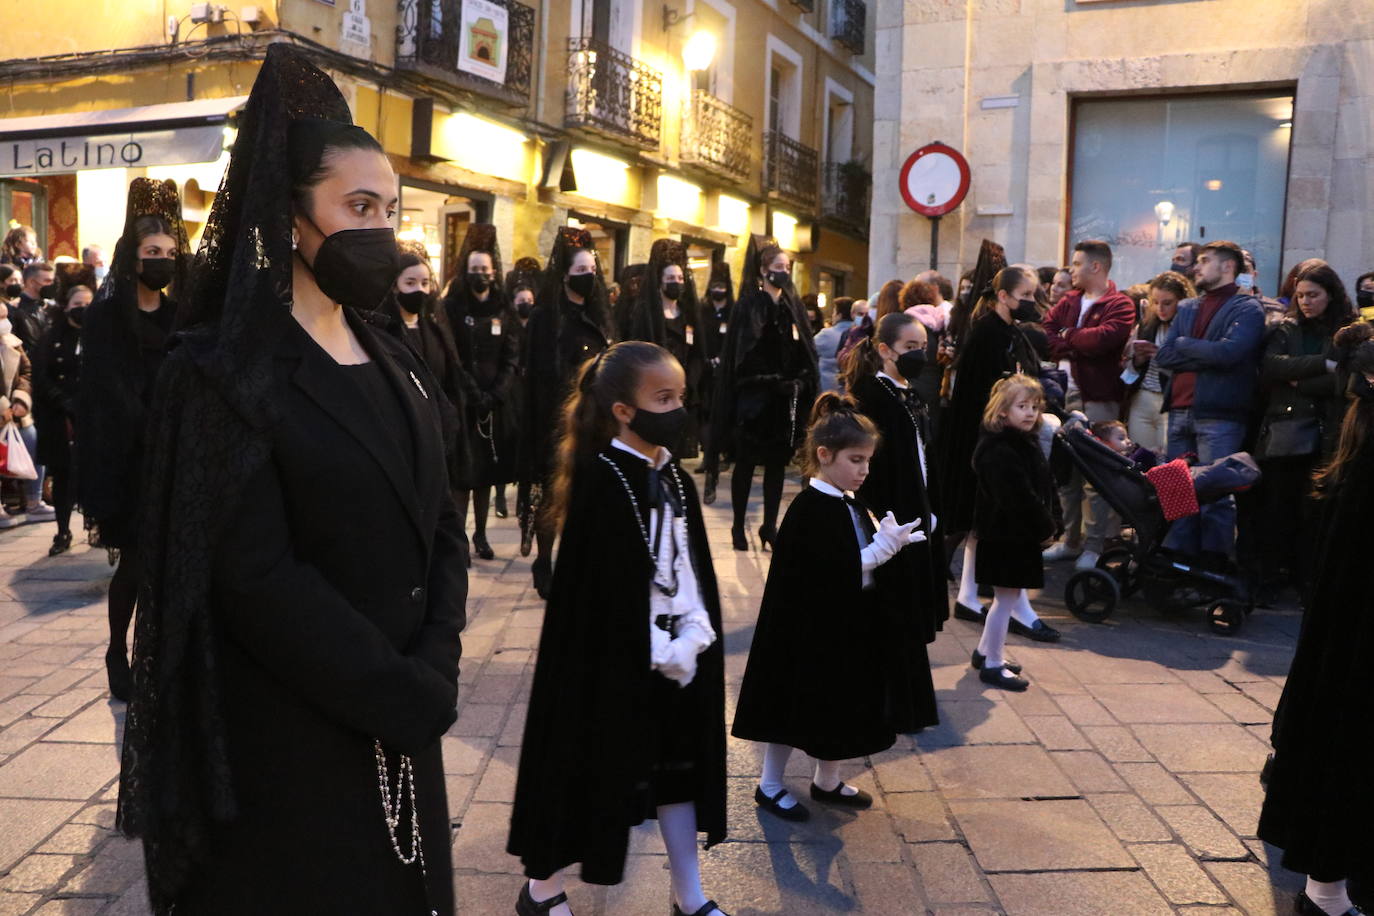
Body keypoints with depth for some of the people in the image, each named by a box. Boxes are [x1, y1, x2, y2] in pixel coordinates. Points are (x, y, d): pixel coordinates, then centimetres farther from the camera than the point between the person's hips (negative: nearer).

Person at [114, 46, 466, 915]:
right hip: (285, 732, -6)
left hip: (400, 725, 6)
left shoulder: (397, 366, 7)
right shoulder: (223, 373, -13)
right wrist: (405, 694, -16)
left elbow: (441, 527, 3)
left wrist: (433, 669, -12)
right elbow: (254, 576, -19)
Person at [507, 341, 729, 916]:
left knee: (680, 767, 15)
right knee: (590, 767, 9)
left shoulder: (674, 477, 4)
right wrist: (657, 652, -17)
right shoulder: (600, 481, -18)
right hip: (617, 657, -7)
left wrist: (693, 639, -6)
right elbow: (605, 588, -20)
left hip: (679, 653, 7)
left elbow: (695, 567, 7)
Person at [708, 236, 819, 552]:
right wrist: (771, 382, -13)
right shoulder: (748, 306, -4)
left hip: (787, 398, 5)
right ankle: (738, 526, 13)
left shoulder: (794, 306, 11)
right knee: (746, 463, 4)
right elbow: (741, 356, -9)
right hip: (755, 398, -5)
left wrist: (801, 383, -4)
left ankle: (770, 525, 17)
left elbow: (805, 352, 10)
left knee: (777, 463, 8)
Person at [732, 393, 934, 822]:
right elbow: (834, 574, -26)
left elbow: (864, 559, 12)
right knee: (797, 707, 6)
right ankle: (770, 785, 23)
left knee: (840, 706, 18)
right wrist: (883, 548, -23)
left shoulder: (851, 505, 6)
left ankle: (827, 780, 36)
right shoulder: (809, 510, -22)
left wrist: (891, 542, -6)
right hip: (812, 629, -8)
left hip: (849, 627, 9)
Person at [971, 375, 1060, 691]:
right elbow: (1020, 499, -25)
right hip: (1005, 536, -10)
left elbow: (1045, 489, 15)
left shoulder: (1026, 443, 12)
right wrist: (1046, 529, -15)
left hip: (1020, 534, 10)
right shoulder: (999, 451, -21)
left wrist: (1048, 524, 3)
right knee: (1007, 597, -2)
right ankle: (993, 665, 8)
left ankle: (985, 651, 33)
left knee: (1009, 595, 19)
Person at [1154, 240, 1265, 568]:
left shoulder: (1248, 308, 0)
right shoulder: (1187, 309, 19)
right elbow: (1163, 355, 7)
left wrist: (1184, 344, -2)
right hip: (1180, 412, 6)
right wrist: (1206, 356, -7)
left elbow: (1229, 351, -17)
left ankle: (1214, 563, 4)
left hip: (1219, 415, -6)